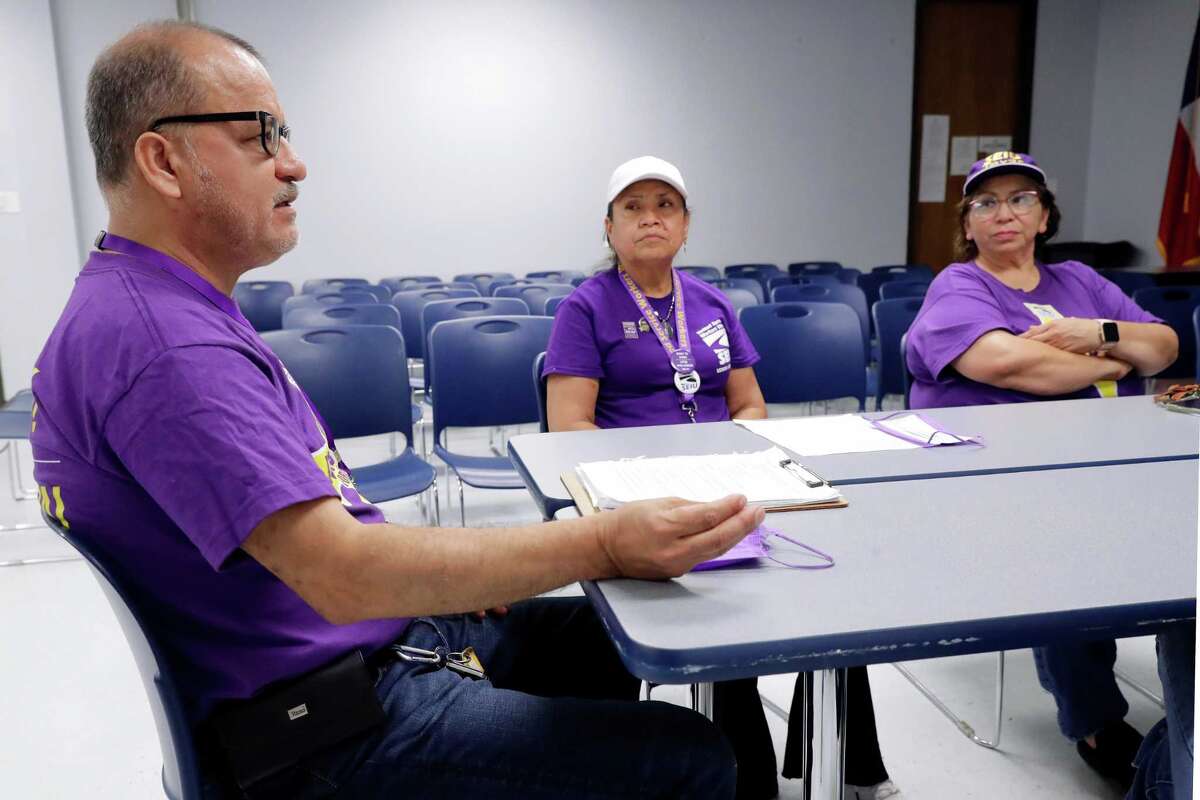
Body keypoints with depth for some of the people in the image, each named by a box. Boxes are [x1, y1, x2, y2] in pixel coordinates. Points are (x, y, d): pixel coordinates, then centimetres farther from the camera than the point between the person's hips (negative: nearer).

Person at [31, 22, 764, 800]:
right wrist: (604, 544, -28)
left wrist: (450, 576, 5)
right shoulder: (160, 341, -25)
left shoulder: (165, 306, 10)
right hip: (337, 736, -10)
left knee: (613, 634, 22)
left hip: (381, 641, 10)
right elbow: (342, 572, -32)